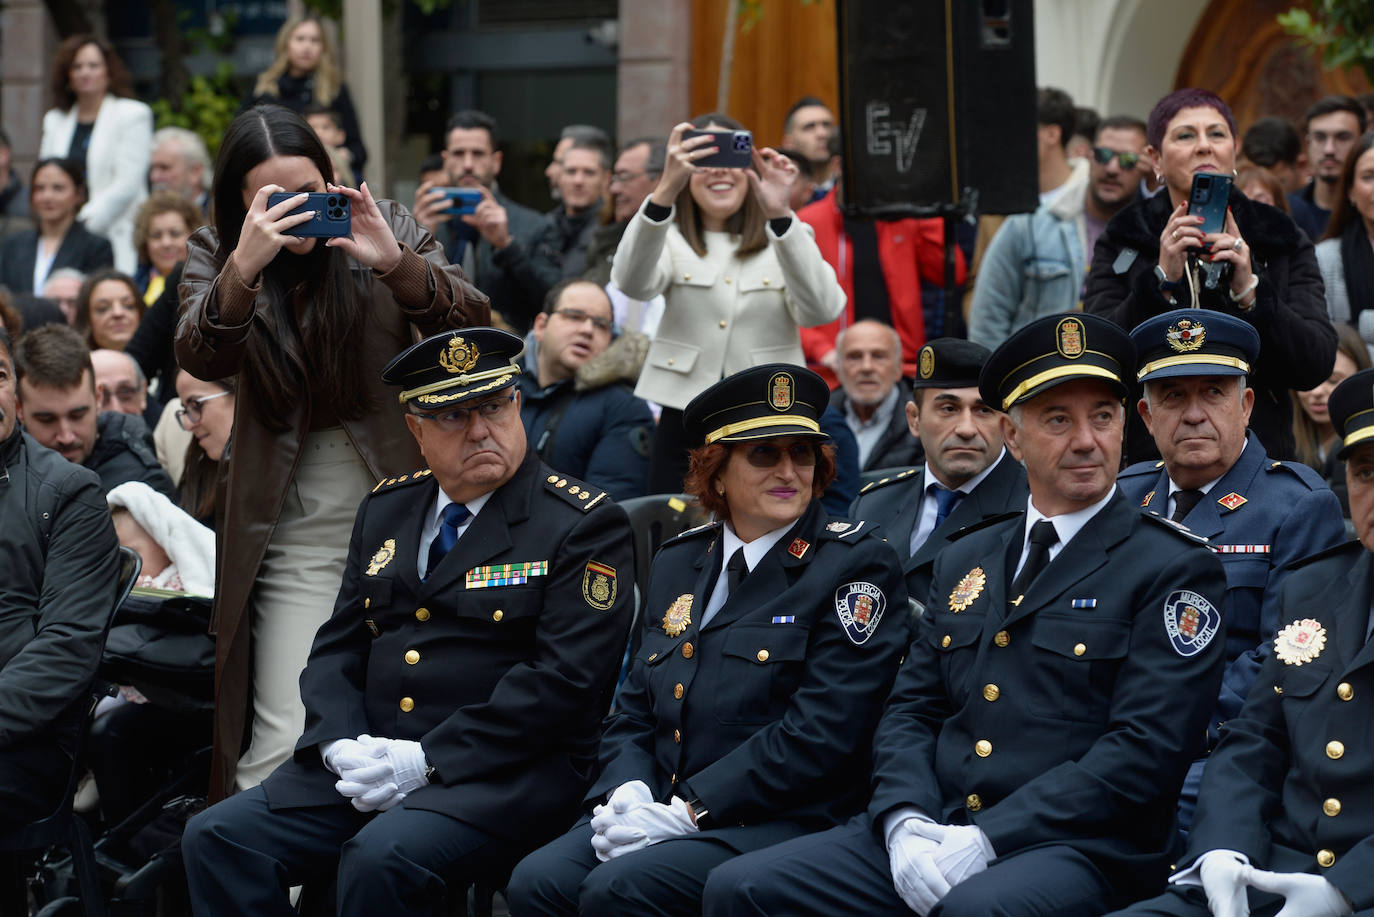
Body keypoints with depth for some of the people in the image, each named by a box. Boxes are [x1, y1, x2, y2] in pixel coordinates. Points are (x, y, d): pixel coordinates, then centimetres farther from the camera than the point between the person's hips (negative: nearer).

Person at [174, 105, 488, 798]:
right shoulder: (217, 254, 4)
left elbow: (471, 331, -9)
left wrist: (394, 264, -25)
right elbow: (199, 358, -14)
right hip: (293, 528, 0)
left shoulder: (387, 229, 1)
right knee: (285, 750, -10)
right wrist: (244, 268, -31)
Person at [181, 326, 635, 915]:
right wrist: (343, 745, -6)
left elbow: (561, 679, -12)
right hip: (366, 759, 6)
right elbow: (337, 647, 16)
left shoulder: (586, 528, -3)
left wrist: (425, 759, -17)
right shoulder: (385, 510, 18)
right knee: (217, 838, -14)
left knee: (382, 859, -35)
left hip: (508, 774, -6)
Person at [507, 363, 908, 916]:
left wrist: (687, 810, -17)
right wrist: (627, 792, -5)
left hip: (784, 823, -6)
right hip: (660, 806, 6)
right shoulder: (677, 563, 18)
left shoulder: (855, 565, -3)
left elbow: (820, 734, -12)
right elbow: (633, 711, 19)